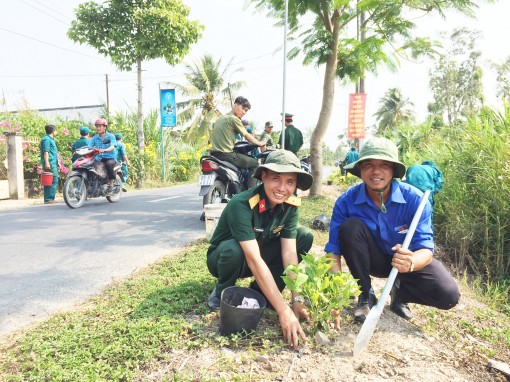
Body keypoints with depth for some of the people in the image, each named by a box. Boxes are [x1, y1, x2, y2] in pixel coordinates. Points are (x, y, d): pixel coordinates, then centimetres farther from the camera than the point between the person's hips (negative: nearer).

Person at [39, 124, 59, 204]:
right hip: (50, 164, -10)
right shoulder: (46, 139, -8)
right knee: (54, 181, -13)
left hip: (53, 164, 10)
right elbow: (45, 152, -17)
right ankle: (49, 199, -14)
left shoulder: (50, 139, 24)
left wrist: (57, 162, 35)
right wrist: (47, 163, -25)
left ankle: (48, 199, 12)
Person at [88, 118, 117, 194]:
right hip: (99, 159, 4)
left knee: (109, 163, -37)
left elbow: (112, 147, -18)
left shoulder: (111, 136, -1)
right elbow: (89, 147, 0)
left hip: (110, 158, -4)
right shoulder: (95, 138, 11)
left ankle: (111, 184, -25)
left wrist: (104, 150, -37)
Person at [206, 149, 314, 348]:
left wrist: (297, 300, -27)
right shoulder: (241, 204, -34)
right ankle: (222, 293, -7)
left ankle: (261, 293, -4)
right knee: (233, 249, -40)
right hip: (224, 258, -5)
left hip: (260, 252, 5)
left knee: (304, 237, -12)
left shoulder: (290, 205, -16)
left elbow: (289, 253, -18)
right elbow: (254, 260, -39)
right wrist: (284, 311, -40)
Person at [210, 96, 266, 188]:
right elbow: (247, 136, -2)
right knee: (255, 163, 3)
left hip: (214, 153, 9)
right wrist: (260, 144, 11)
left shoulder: (221, 118, 17)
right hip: (226, 154, -9)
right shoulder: (234, 119, -8)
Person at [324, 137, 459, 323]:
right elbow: (333, 249, -24)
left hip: (408, 259, 0)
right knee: (350, 226, -30)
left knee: (448, 295, -23)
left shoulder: (415, 199, -24)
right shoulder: (347, 201, -22)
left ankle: (400, 292, 10)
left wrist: (411, 262, -50)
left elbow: (426, 249, -26)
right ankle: (365, 295, -10)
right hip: (371, 259, 0)